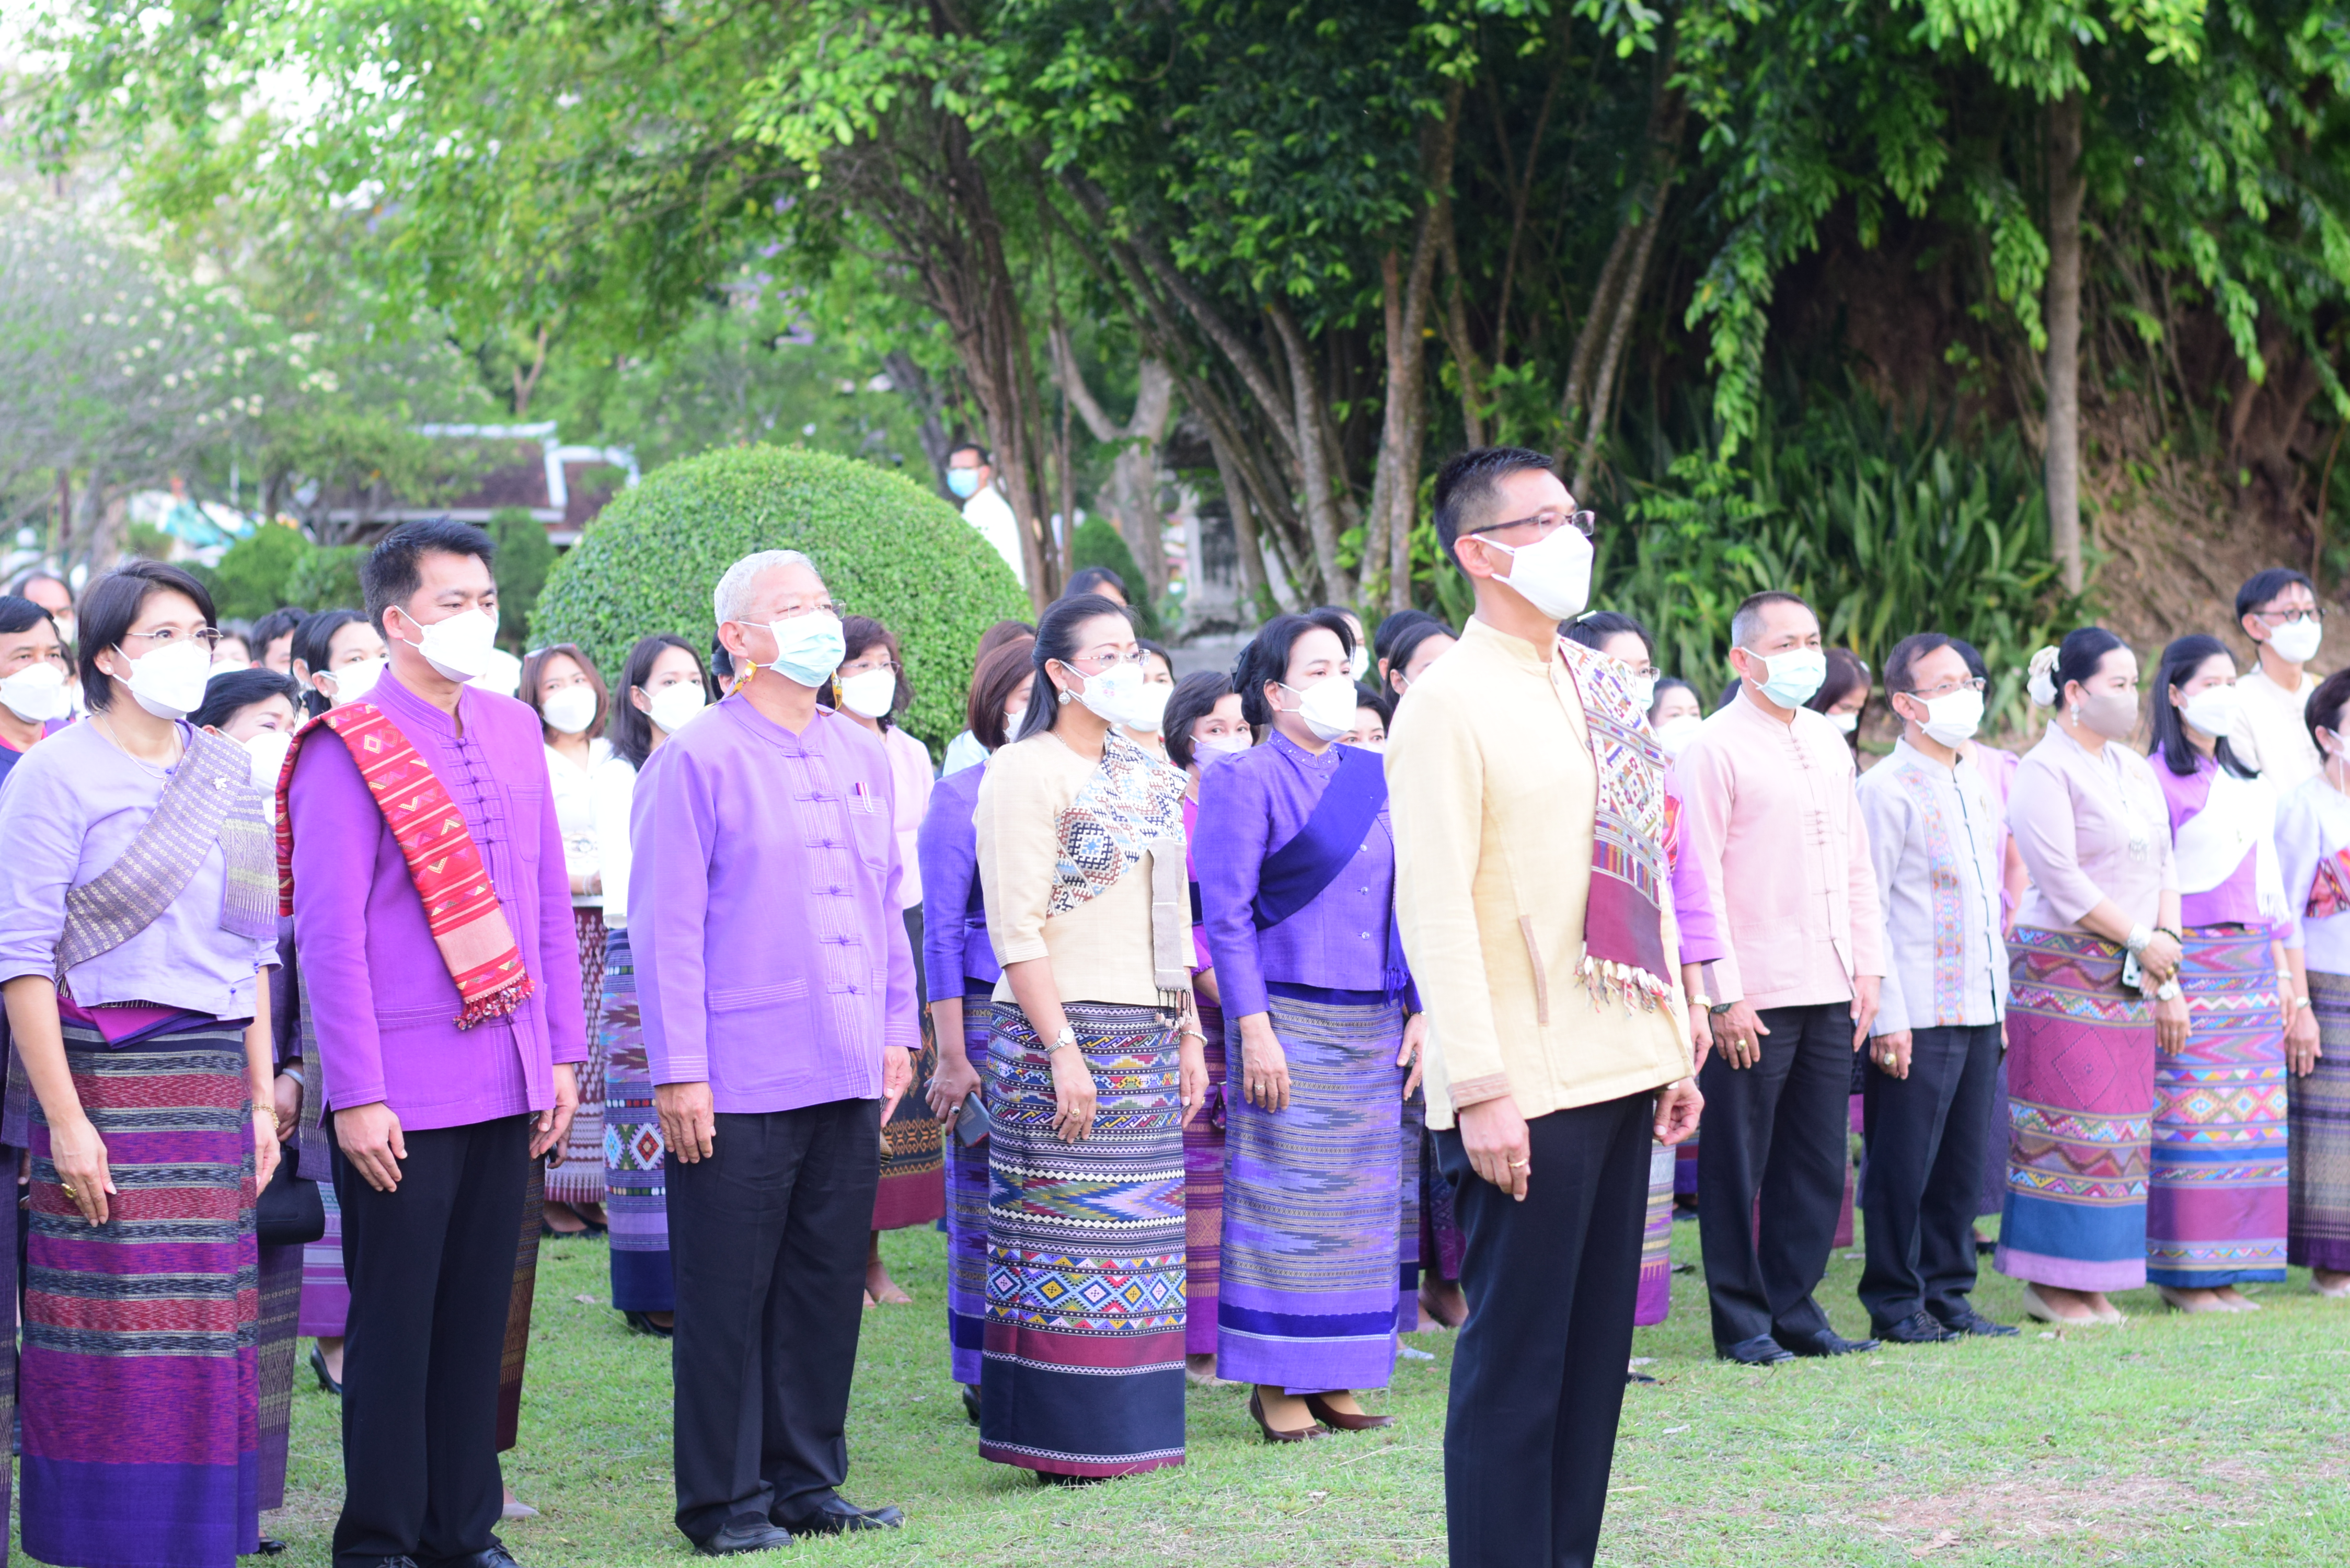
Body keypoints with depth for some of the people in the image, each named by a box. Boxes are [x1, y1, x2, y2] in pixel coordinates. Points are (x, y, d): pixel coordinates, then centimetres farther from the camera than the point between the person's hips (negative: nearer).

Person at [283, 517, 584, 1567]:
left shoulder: (515, 733, 11)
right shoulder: (345, 752, -8)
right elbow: (329, 936, -11)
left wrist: (564, 1054, 12)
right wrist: (356, 1096, -14)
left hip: (509, 1081, 6)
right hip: (404, 1093, -5)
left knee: (479, 1315, 10)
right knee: (394, 1319, 1)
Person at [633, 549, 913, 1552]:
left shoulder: (862, 757, 13)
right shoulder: (695, 763, -7)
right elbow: (665, 925, -9)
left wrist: (898, 1028, 15)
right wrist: (678, 1072, -13)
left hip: (847, 1082, 6)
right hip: (737, 1088, -6)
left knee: (828, 1288, 11)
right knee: (728, 1300, 1)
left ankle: (806, 1482, 21)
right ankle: (724, 1499, 11)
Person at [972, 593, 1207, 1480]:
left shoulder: (1149, 779, 17)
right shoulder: (1023, 773, -6)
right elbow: (1017, 929, -13)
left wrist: (1187, 1035, 16)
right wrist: (1062, 1050, -19)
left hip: (1147, 1038, 7)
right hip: (1063, 1034, -7)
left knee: (1137, 1234, 7)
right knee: (1064, 1239, -6)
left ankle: (1127, 1429, 13)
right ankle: (1061, 1440, 0)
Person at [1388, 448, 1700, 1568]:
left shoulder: (1597, 688, 14)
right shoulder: (1451, 701, -9)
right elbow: (1434, 910, -14)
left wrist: (1676, 1044, 15)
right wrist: (1481, 1088, -19)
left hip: (1619, 1072, 8)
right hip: (1527, 1091, -8)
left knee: (1595, 1353, 11)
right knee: (1517, 1361, -3)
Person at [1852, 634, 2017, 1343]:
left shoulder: (1979, 784, 15)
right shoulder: (1886, 789, -8)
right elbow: (1867, 908, -11)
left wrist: (2000, 999, 17)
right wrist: (1887, 1016, -15)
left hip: (1978, 1012, 7)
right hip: (1917, 1016, -7)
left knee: (1963, 1164, 10)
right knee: (1903, 1165, -1)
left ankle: (1949, 1293, 19)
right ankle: (1896, 1303, 8)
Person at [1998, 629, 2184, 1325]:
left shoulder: (2137, 771, 15)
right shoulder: (2043, 772, -9)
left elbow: (2163, 870, 14)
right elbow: (2063, 882, -15)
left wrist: (2166, 971, 5)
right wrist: (2142, 942, -10)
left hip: (2128, 979, 8)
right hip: (2062, 968, -7)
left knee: (2120, 1125, 6)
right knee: (2067, 1124, -7)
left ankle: (2091, 1281, 12)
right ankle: (2049, 1283, 0)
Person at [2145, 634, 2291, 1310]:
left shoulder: (2247, 779, 16)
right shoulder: (2159, 778, -6)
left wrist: (2279, 969, 17)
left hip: (2251, 965, 7)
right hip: (2193, 961, -7)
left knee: (2249, 1117, 4)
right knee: (2189, 1113, -7)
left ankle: (2223, 1274, 9)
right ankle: (2183, 1276, -1)